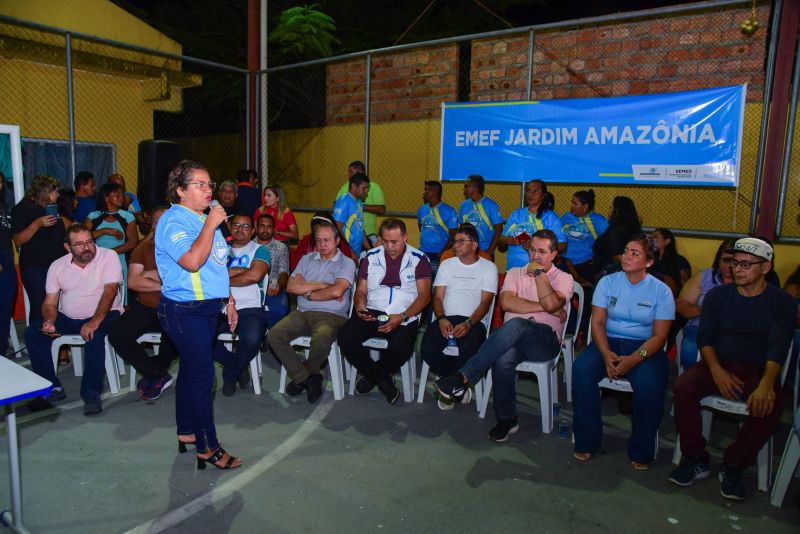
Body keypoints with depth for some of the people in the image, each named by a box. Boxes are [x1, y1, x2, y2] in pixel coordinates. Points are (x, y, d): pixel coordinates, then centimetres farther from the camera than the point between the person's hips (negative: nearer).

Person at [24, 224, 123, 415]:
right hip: (68, 318, 5)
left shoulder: (108, 257, -11)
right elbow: (50, 302, 3)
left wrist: (94, 322, -31)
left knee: (94, 335, -35)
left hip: (103, 314, -5)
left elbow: (110, 291, -20)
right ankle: (51, 387, -4)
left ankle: (91, 392, -23)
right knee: (32, 333, -14)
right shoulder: (57, 266, 3)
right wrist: (49, 321, -19)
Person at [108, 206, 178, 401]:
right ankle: (159, 375, -1)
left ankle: (153, 374, 1)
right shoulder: (143, 248, 11)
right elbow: (132, 281, 0)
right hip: (145, 307, 4)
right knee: (117, 334, -18)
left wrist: (151, 274, -7)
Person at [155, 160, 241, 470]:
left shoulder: (204, 219, 14)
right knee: (202, 375, -5)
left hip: (208, 307, 9)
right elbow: (192, 261, -29)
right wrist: (211, 225, -22)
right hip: (185, 311, -9)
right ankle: (208, 447, 5)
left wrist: (228, 299, 20)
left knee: (191, 371, 17)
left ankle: (186, 431, 31)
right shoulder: (173, 221, -14)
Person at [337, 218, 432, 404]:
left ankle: (371, 374, 4)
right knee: (345, 338, -24)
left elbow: (424, 295, -2)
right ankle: (382, 379, -1)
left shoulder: (418, 259, 4)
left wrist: (402, 317, -17)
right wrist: (360, 307, -10)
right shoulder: (371, 257, 12)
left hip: (404, 317, -3)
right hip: (371, 312, 3)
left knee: (400, 350, -33)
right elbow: (361, 291, 14)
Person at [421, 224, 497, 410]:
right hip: (446, 319, 3)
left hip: (473, 321, -2)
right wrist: (442, 319, -11)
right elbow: (437, 297, 11)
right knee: (427, 349, -28)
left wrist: (468, 324, -19)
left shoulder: (488, 267, 10)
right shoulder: (447, 265, 19)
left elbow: (485, 302, -1)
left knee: (469, 353, -36)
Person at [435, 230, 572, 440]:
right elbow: (507, 302, -1)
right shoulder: (515, 273, 20)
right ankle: (507, 419, -15)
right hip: (513, 339, 3)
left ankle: (463, 378, -36)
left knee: (515, 325, -38)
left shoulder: (563, 278, 12)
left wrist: (539, 273, -7)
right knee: (503, 358, -35)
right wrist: (543, 307, -5)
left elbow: (552, 304, -11)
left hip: (546, 339, -2)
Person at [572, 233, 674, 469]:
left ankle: (641, 452, -9)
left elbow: (659, 335, -6)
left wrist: (633, 360, -22)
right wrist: (606, 354, -19)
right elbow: (598, 322, -2)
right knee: (581, 369, -28)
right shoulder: (607, 282, 4)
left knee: (650, 383, -32)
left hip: (644, 346, -1)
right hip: (608, 342, 2)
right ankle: (586, 441, -12)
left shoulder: (661, 291, -1)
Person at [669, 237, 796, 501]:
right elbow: (704, 337, 1)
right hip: (719, 365, 2)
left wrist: (765, 384, -31)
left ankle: (733, 466, -10)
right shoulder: (717, 295, 5)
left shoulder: (782, 303, -1)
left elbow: (778, 348, -13)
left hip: (758, 371, -1)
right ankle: (695, 460, -10)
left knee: (769, 405, -32)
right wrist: (716, 370, -18)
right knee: (683, 387, -27)